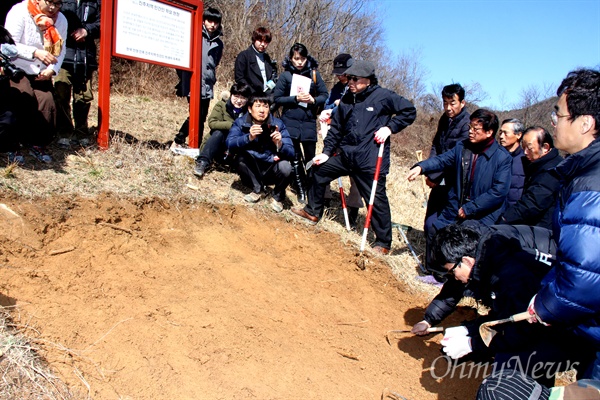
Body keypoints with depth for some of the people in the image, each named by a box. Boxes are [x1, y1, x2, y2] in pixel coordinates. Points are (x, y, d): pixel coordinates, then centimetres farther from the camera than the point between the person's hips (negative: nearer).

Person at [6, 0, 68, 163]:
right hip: (16, 69, -4)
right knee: (26, 98, -24)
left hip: (41, 74, 4)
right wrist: (36, 52, -30)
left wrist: (52, 70, -13)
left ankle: (39, 145, -3)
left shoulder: (61, 20, 2)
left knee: (47, 101, -17)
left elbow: (60, 50, 4)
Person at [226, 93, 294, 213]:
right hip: (252, 170, 1)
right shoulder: (240, 123, -9)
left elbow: (291, 154, -18)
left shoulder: (278, 124, -12)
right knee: (241, 157, -28)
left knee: (285, 167, -31)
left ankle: (278, 197, 1)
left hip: (271, 170, 0)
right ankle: (257, 190, -3)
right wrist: (249, 137, -43)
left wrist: (280, 144, -40)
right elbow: (230, 144, -26)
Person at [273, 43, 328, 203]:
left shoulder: (314, 74, 2)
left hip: (309, 122, 1)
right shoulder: (285, 75, -1)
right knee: (295, 158, 5)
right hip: (290, 122, 0)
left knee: (310, 157, 2)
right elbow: (277, 98, -3)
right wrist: (295, 98, -16)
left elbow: (324, 95, 5)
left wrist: (313, 100, -16)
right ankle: (301, 190, 16)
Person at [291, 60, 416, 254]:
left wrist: (389, 128, -13)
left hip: (371, 160, -6)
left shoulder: (383, 96, -6)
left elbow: (409, 111, -2)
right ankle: (312, 211, 31)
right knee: (319, 170, 12)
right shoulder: (346, 100, 11)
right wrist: (327, 151, 11)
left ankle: (383, 243, 12)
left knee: (376, 200, -3)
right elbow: (336, 128, 17)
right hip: (347, 155, 7)